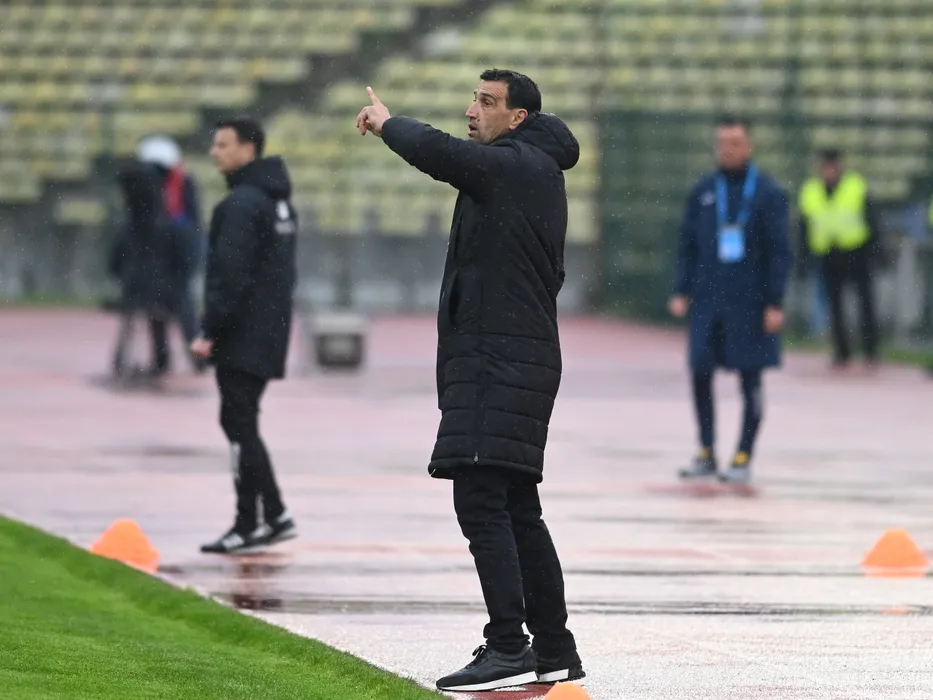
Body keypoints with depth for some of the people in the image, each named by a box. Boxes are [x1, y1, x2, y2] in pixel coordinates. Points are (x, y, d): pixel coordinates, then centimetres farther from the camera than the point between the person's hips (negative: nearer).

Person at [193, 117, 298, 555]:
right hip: (270, 334, 10)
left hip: (242, 336, -10)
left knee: (239, 425, -5)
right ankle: (274, 517, 16)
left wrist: (211, 331, -18)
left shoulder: (241, 204, -16)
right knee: (242, 424, 15)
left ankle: (250, 524, -4)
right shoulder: (279, 201, 16)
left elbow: (231, 274, -21)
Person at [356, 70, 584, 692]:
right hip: (529, 356, 11)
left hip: (499, 361, -11)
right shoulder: (541, 174, 21)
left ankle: (509, 648, -20)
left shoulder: (512, 165, -10)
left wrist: (387, 124, -3)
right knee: (517, 509, 13)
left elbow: (435, 153, -24)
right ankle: (554, 652, 16)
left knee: (481, 501, -15)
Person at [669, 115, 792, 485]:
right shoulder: (703, 191, 8)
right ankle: (706, 454, 14)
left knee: (750, 378, 2)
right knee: (700, 374, 3)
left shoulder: (768, 193, -3)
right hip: (708, 300, 4)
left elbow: (780, 252, -5)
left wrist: (775, 303, -10)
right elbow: (687, 243, 12)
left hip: (749, 302, -4)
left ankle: (743, 458, 9)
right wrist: (681, 291, 3)